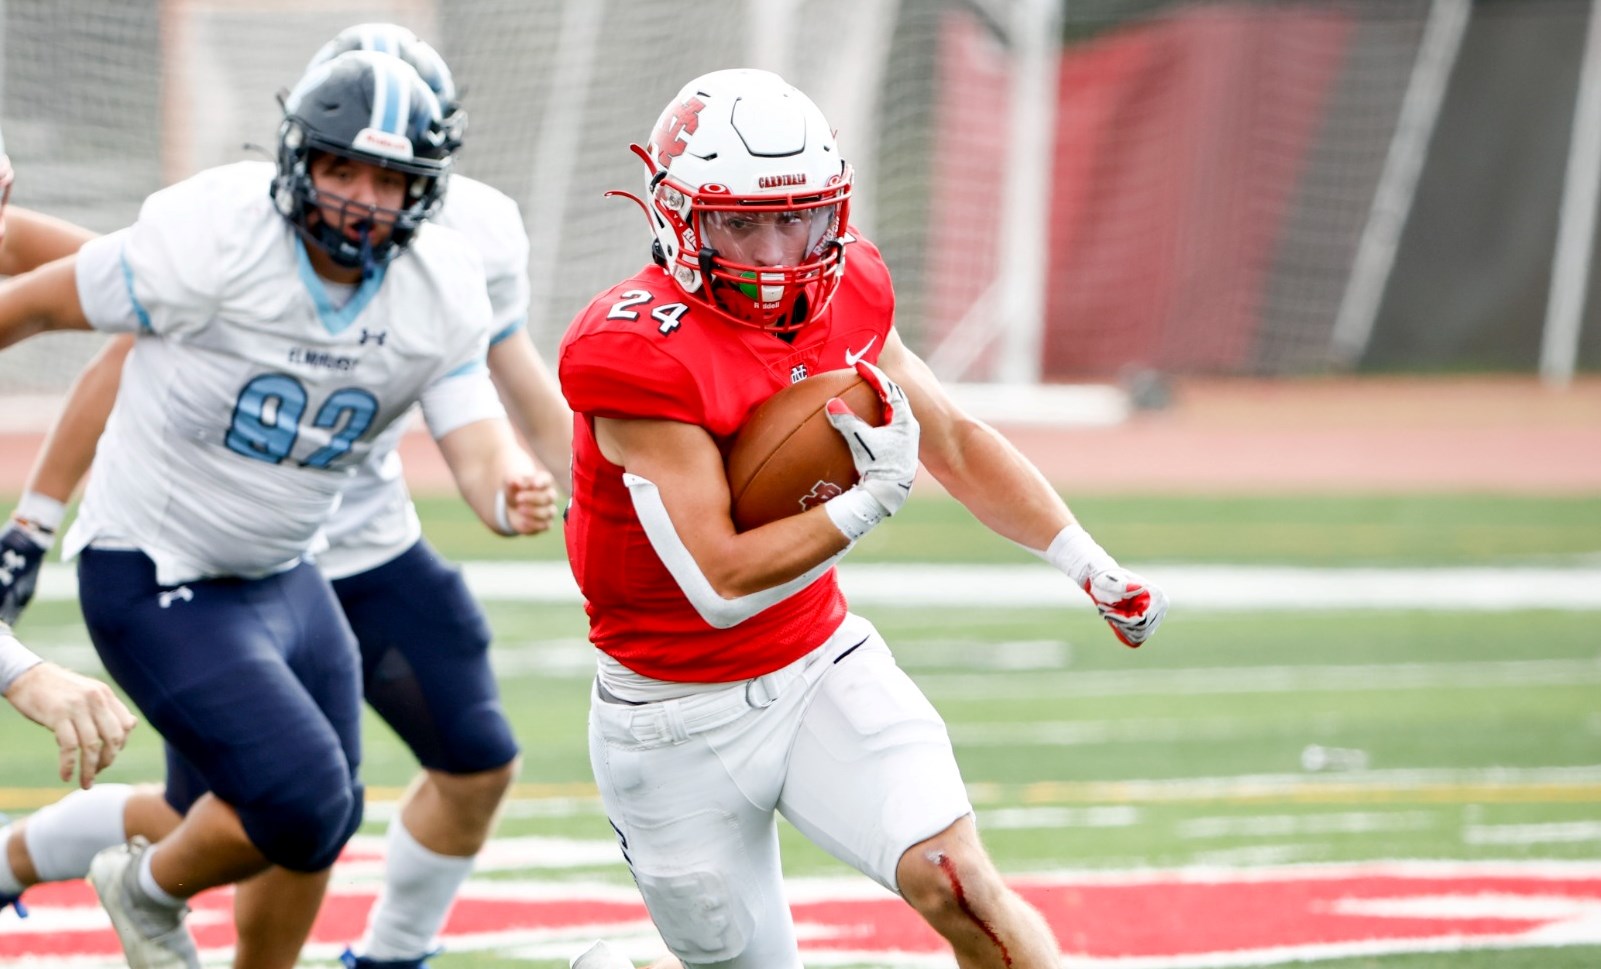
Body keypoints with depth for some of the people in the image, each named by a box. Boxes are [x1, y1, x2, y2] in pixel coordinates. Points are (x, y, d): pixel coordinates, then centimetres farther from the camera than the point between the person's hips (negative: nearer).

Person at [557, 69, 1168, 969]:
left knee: (963, 888, -17)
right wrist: (874, 497, -26)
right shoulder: (639, 355, -25)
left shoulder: (845, 296, -3)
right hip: (681, 718, -4)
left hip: (824, 669, 4)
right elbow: (721, 585, -27)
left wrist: (1093, 567, 9)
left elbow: (955, 440, 12)